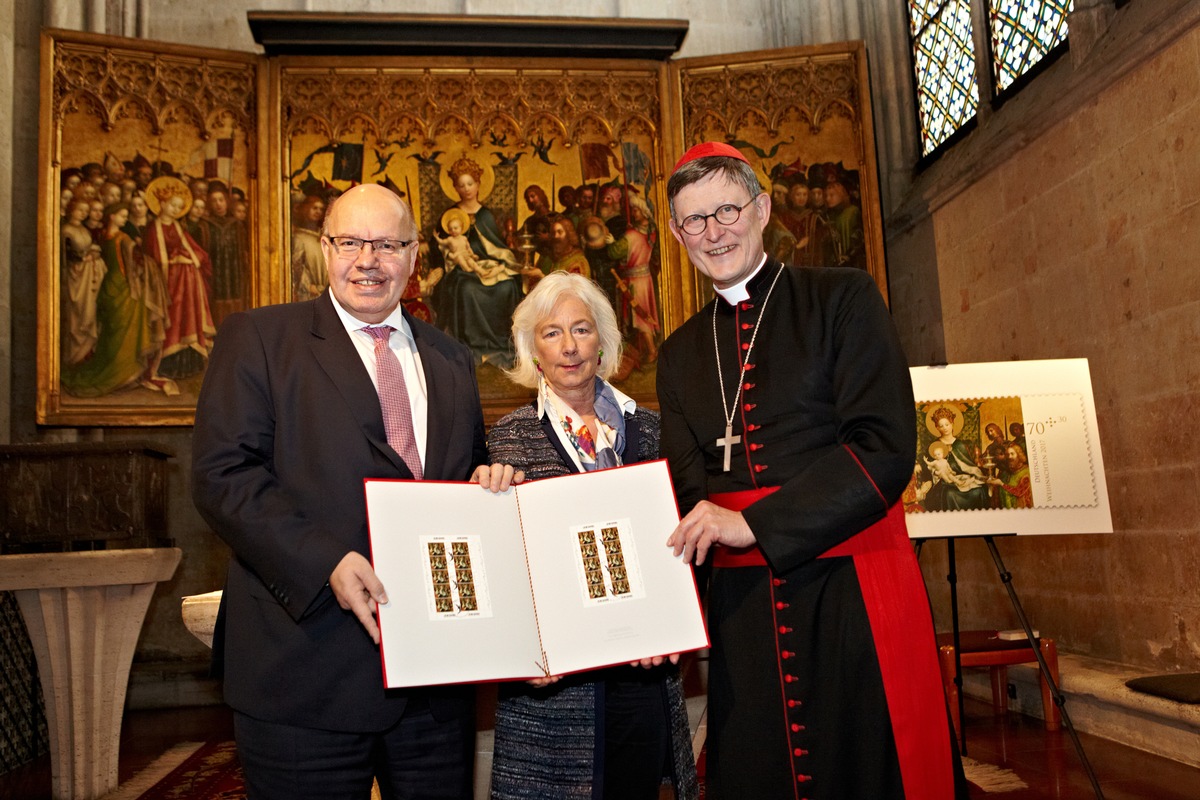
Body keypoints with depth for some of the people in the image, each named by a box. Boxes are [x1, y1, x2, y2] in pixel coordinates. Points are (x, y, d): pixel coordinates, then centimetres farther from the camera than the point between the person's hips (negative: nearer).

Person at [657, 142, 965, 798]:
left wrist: (755, 524, -16)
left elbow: (886, 447, -12)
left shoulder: (844, 299, 0)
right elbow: (688, 491, 9)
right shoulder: (680, 352, 13)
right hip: (743, 603, 4)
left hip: (854, 591, -3)